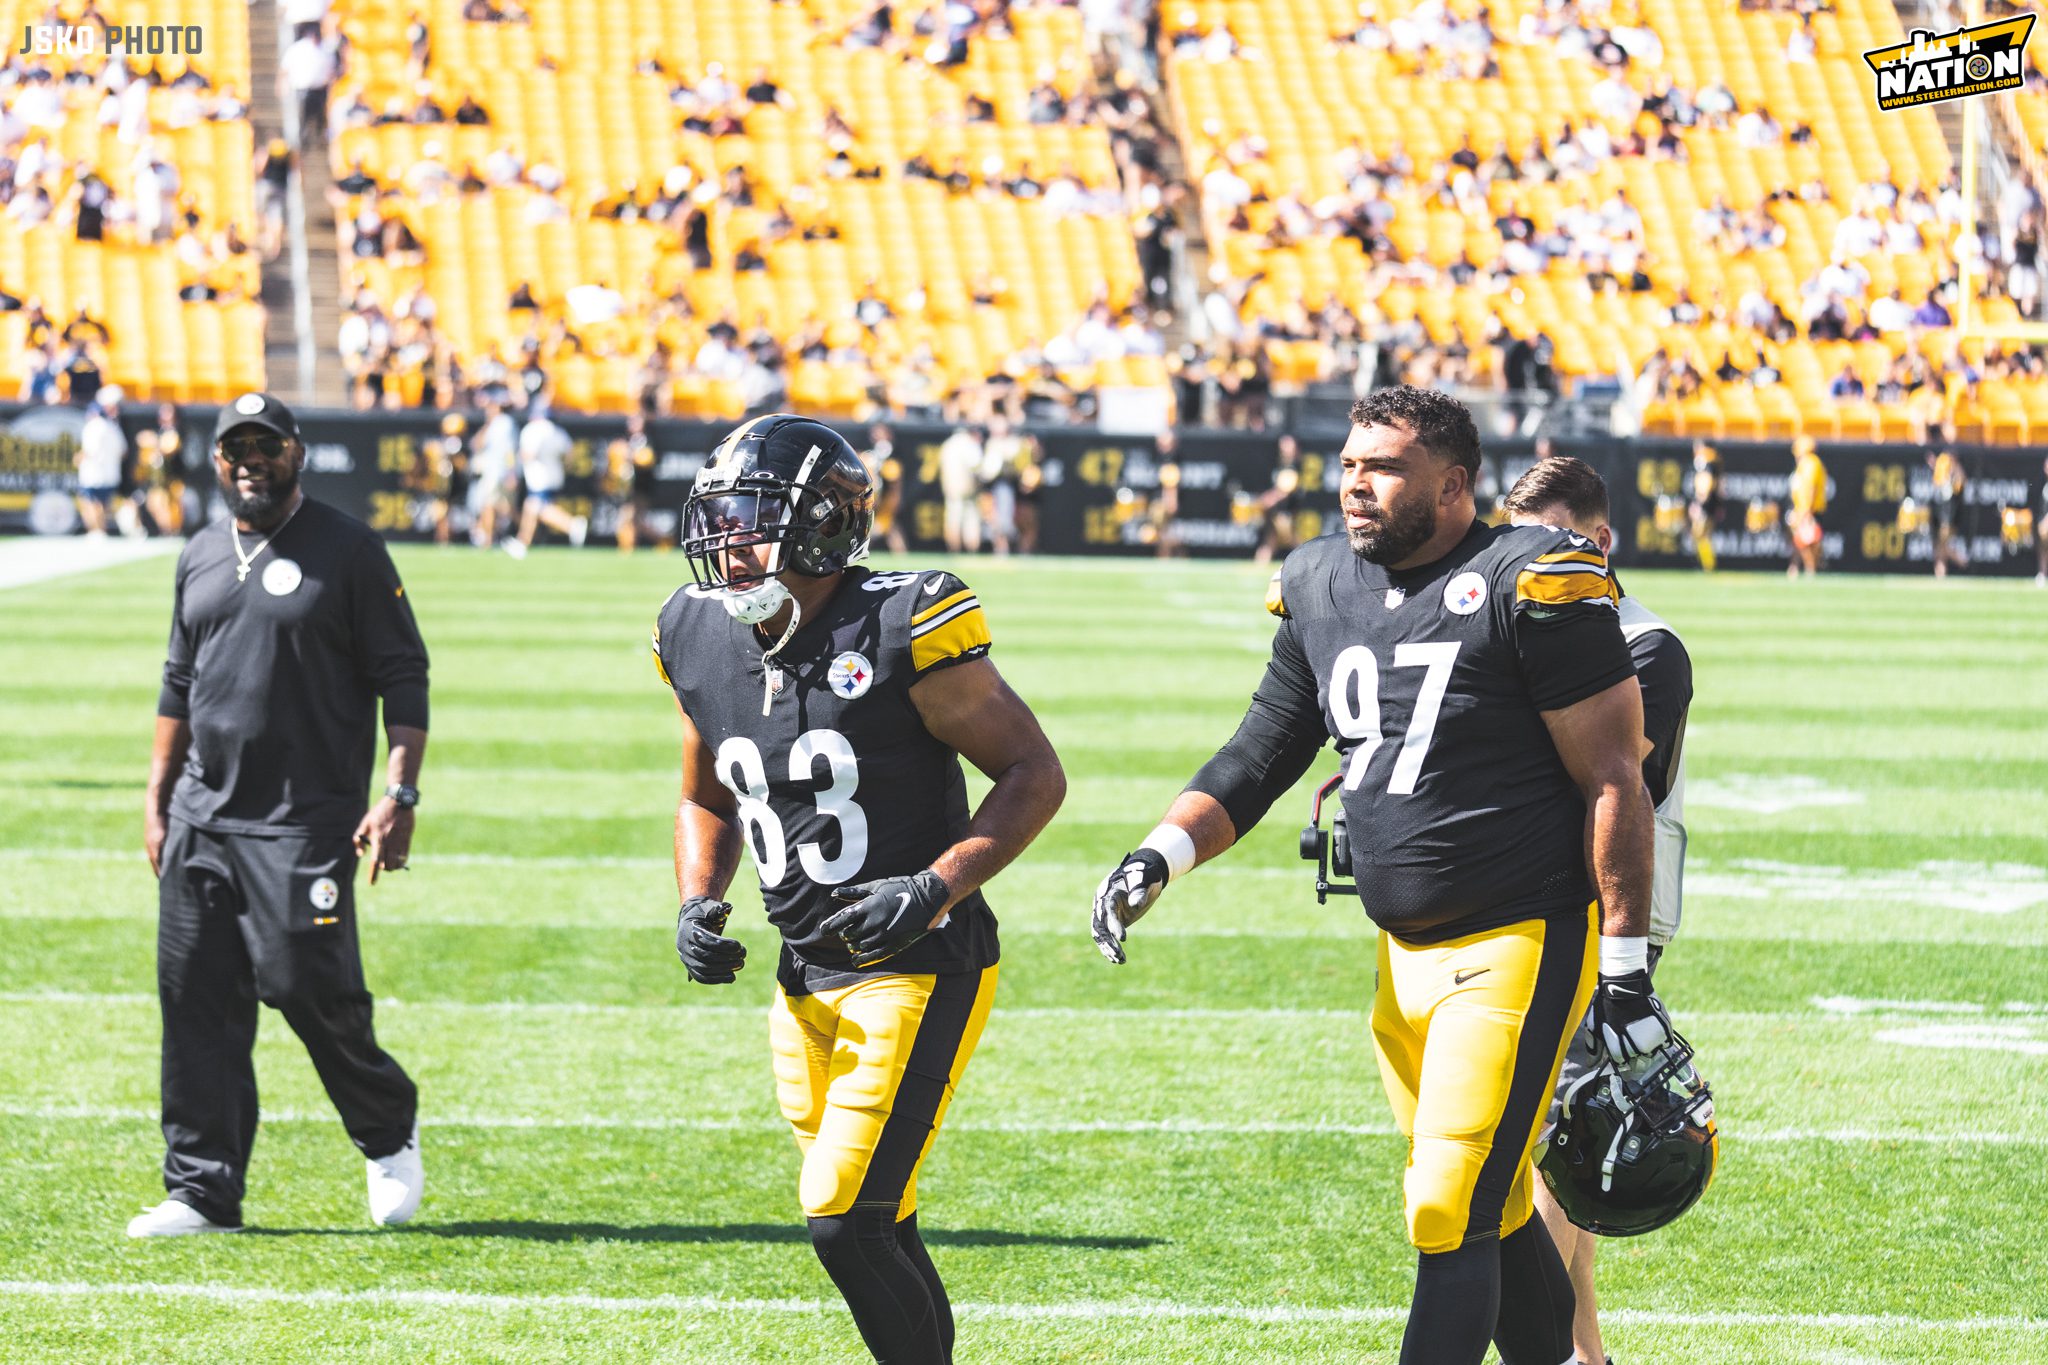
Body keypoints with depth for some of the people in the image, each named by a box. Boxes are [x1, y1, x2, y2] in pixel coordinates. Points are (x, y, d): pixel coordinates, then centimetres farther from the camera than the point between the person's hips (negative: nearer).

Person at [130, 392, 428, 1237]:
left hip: (306, 820, -6)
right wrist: (156, 803, 17)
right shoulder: (200, 559, 15)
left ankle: (389, 1133, 15)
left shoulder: (347, 552, -3)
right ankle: (203, 1192, 7)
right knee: (195, 998, 2)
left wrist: (399, 795, -13)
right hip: (202, 818, 6)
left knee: (306, 983, -11)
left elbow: (403, 680, -4)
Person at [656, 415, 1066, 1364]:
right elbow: (706, 800, 20)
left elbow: (1035, 775, -11)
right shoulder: (703, 643, 3)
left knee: (845, 1223, -15)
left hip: (919, 972, -7)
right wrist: (696, 903, 2)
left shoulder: (898, 633, -16)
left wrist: (935, 890, -22)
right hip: (808, 984, 7)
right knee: (878, 1232, 13)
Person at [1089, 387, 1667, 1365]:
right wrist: (1159, 857, 1)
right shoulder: (1322, 590, 8)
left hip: (1520, 950, -7)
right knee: (1491, 1216, 14)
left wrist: (1625, 970, -12)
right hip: (1406, 954, 7)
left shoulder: (1527, 586, -13)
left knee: (1454, 1217, -10)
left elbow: (1613, 781, -12)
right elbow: (1261, 755, 17)